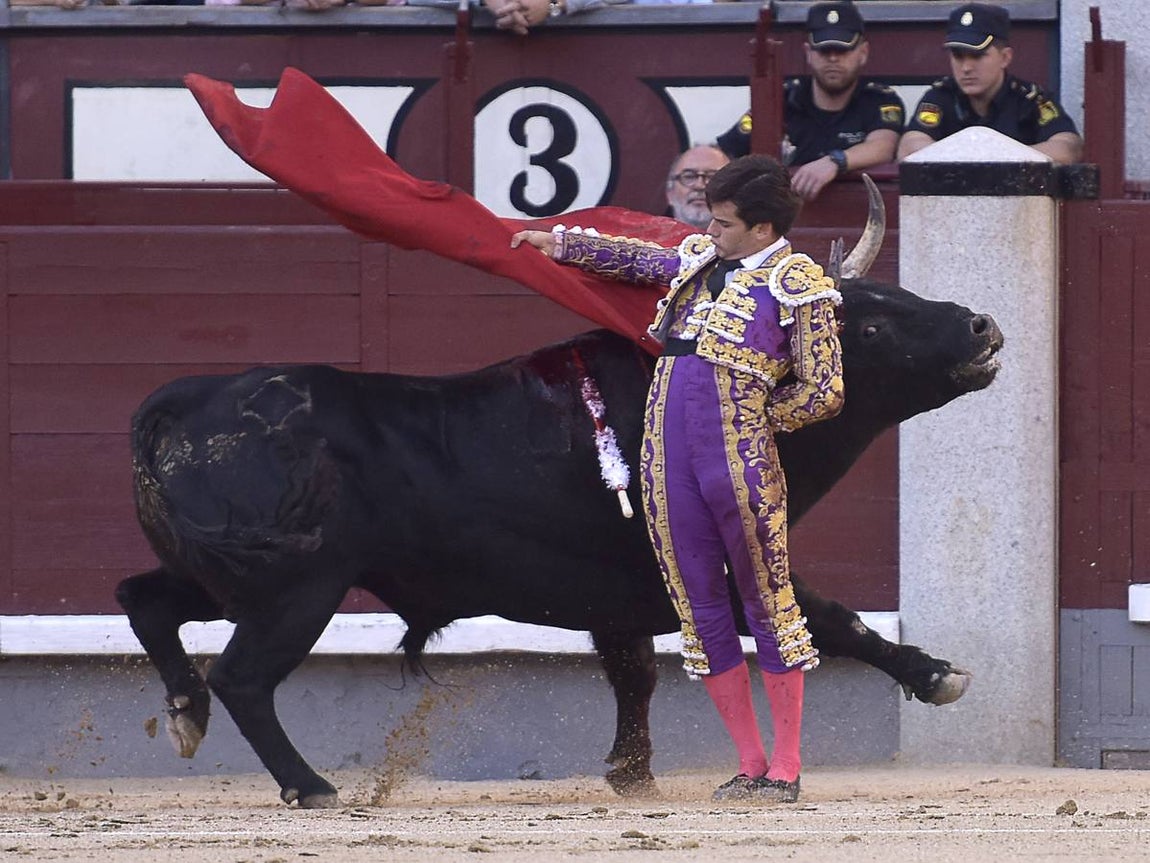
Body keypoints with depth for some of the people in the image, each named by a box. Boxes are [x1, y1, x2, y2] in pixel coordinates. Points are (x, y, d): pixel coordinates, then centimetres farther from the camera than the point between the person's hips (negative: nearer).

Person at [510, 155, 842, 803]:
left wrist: (750, 417, 3)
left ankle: (786, 769, 2)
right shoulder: (701, 259, 16)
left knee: (769, 603, -2)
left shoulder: (798, 284, -2)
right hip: (668, 456, 7)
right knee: (700, 608, 5)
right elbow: (640, 260, 37)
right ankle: (750, 766, 11)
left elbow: (823, 392, -4)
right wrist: (562, 244, 40)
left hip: (740, 459, -7)